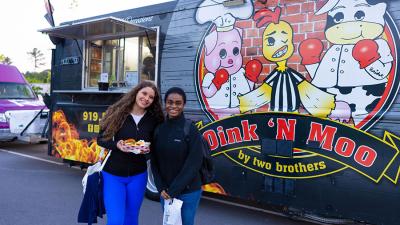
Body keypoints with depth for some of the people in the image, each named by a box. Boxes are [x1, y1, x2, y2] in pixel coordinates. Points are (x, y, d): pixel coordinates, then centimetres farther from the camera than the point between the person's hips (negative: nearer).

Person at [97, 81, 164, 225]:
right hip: (113, 175, -2)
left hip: (137, 176, 2)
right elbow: (101, 139, -3)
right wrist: (116, 145, -21)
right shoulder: (117, 112, -7)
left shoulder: (153, 120, -3)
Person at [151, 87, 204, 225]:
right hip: (165, 191, 4)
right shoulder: (159, 129, 2)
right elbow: (154, 162, 5)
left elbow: (193, 164, -14)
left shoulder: (191, 130, -11)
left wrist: (173, 190, -14)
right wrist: (161, 188, -5)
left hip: (188, 192, -4)